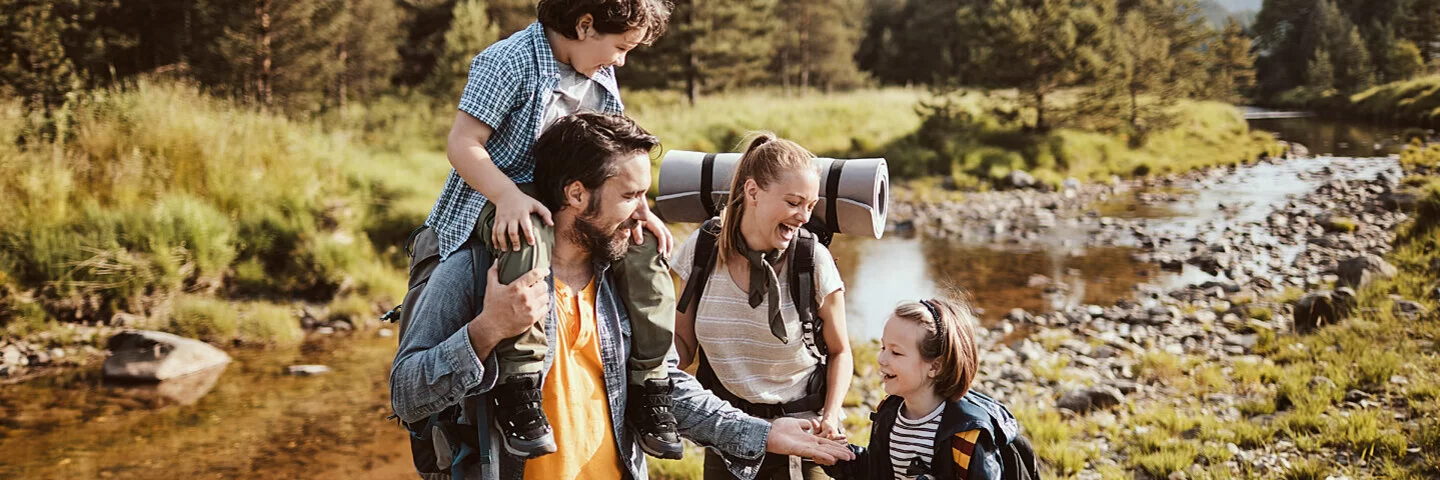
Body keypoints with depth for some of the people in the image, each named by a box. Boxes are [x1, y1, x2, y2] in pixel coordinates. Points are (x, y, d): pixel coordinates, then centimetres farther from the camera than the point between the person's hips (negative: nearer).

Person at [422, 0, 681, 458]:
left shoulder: (601, 76, 8)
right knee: (528, 239, -40)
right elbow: (463, 143, -20)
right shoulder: (510, 62, -17)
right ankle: (518, 386, -36)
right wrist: (507, 196, -35)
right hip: (498, 195, -7)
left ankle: (648, 385, -2)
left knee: (644, 248, -11)